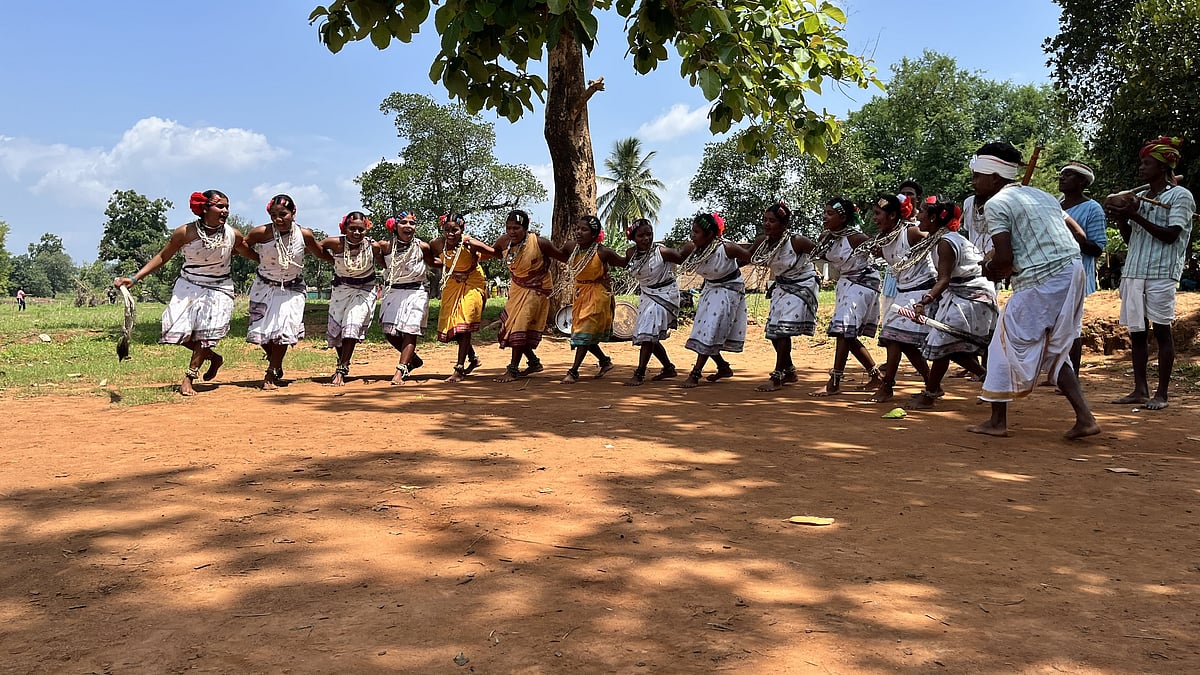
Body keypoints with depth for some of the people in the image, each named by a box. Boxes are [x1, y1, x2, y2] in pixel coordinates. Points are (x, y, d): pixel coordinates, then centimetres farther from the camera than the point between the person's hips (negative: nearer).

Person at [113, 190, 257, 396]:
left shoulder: (233, 235, -9)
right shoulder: (185, 233, -13)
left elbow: (251, 254, 10)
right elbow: (162, 257, -4)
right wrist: (134, 279, -8)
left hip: (218, 290, -1)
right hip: (188, 287, 1)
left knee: (205, 332, -11)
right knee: (179, 331, -6)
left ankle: (189, 378, -1)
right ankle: (213, 357, 19)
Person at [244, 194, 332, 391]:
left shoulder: (304, 235, -14)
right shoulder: (261, 233, -19)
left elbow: (321, 254, 5)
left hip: (292, 289, 0)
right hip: (265, 286, 0)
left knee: (283, 330, -11)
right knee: (260, 329, -1)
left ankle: (271, 374, 6)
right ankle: (275, 363, 29)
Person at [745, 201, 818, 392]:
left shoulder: (797, 242, -26)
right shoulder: (762, 241, -11)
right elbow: (748, 257, 4)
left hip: (802, 285, -7)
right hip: (781, 286, 7)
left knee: (784, 329, -15)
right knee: (774, 331, 8)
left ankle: (777, 378, -9)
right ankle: (789, 371, 28)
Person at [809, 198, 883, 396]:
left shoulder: (856, 237, -21)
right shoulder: (826, 237, -1)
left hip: (863, 283, -9)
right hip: (845, 283, 9)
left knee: (844, 330, -15)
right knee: (849, 336, 11)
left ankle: (834, 383, -14)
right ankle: (875, 376, 26)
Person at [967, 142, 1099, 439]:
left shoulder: (996, 204, -7)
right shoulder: (1041, 195, 19)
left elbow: (1004, 259, -17)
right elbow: (1076, 235, 20)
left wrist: (991, 271, 6)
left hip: (1041, 281, -9)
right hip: (1073, 271, 9)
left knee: (1007, 344, 5)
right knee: (1054, 350, 18)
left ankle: (997, 421, 12)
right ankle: (1085, 417, 12)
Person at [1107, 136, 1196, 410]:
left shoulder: (1180, 196, 0)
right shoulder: (1141, 197, 18)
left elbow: (1170, 235, -11)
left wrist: (1135, 215, -15)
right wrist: (1120, 218, 3)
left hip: (1161, 272, -6)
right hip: (1133, 272, 6)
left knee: (1161, 330, -4)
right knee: (1136, 331, 6)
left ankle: (1161, 393, -1)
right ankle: (1140, 390, 12)